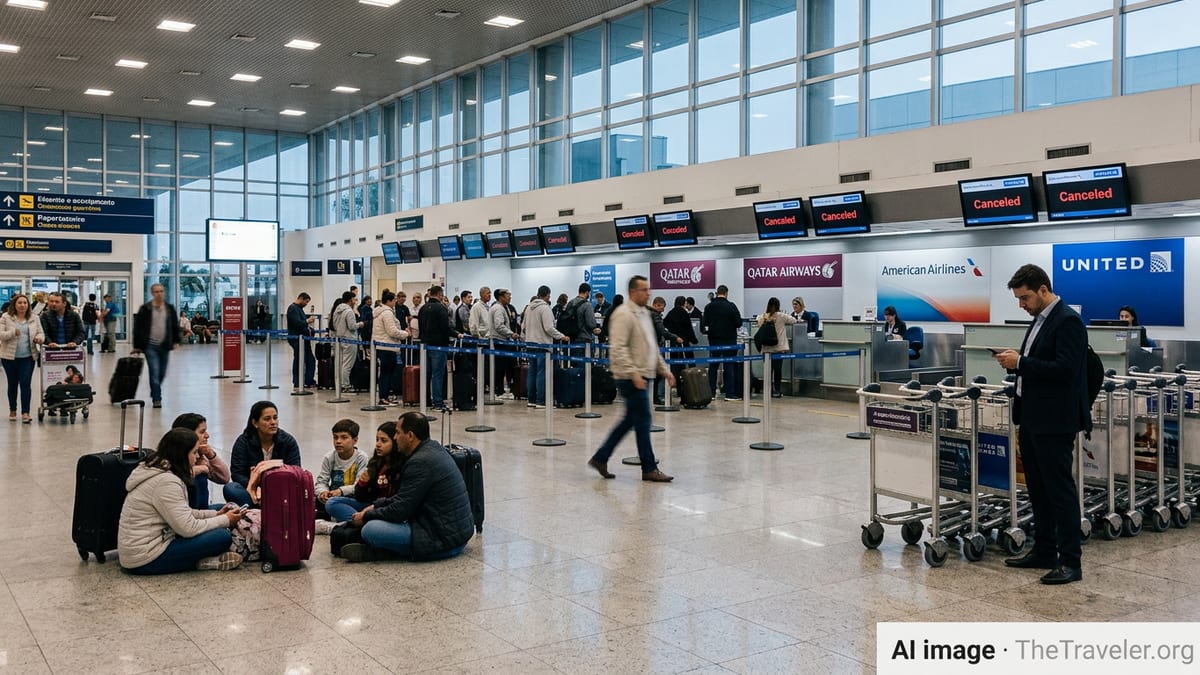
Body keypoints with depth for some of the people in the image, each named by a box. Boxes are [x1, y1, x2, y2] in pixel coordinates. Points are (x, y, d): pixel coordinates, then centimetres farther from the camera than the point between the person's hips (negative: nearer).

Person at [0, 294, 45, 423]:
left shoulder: (34, 319, 8)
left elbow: (41, 333, 12)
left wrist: (39, 338, -11)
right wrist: (13, 332, -23)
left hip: (28, 357, 1)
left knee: (26, 383, -7)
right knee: (12, 384, 9)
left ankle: (25, 412, -5)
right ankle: (12, 410, 25)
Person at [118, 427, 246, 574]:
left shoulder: (155, 470, 11)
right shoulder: (166, 481, -21)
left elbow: (183, 514, 17)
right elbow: (188, 528, -21)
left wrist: (216, 514, 8)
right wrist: (225, 520, -8)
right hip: (145, 560, -11)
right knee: (222, 537, -17)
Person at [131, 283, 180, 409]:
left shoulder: (170, 309, 7)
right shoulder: (145, 309, -4)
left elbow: (175, 326, 16)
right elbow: (137, 327, -1)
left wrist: (175, 341, 11)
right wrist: (137, 346, -2)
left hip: (165, 346, 4)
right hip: (150, 346, -4)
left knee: (162, 374, 10)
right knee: (154, 372, -10)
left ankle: (155, 393, 31)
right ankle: (156, 399, -6)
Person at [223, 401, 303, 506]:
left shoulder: (289, 441, -2)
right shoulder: (243, 442, -4)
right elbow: (237, 474, -11)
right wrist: (251, 486, -33)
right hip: (253, 492, 0)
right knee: (230, 489, -31)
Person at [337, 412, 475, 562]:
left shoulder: (421, 462, -20)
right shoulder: (435, 448, 11)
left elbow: (400, 510, -17)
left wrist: (366, 516, -2)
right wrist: (376, 505, 14)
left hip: (445, 538, -11)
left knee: (370, 530, -21)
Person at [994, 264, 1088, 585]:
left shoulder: (1067, 321, -15)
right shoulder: (1040, 320, 15)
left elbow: (1064, 369, -24)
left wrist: (1021, 362, -22)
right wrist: (1015, 362, 4)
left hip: (1054, 423, -10)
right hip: (1033, 421, 10)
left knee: (1060, 490, -4)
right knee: (1038, 489, 15)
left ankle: (1070, 562, 3)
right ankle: (1044, 551, 24)